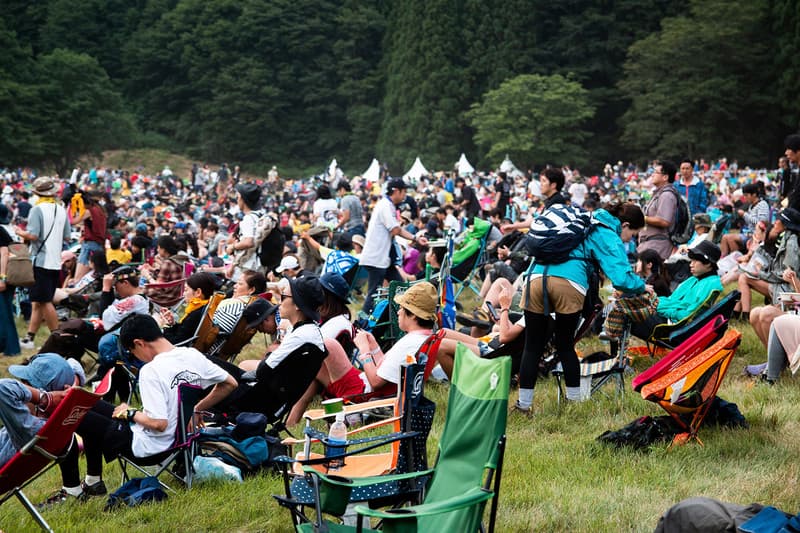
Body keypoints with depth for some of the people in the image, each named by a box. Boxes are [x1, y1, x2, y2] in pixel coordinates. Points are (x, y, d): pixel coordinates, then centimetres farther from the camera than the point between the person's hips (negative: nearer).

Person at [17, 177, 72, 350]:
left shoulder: (37, 209, -11)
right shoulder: (62, 210, 8)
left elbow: (33, 235, -19)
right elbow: (67, 237, 11)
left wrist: (21, 233, 1)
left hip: (41, 261, -7)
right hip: (55, 262, 7)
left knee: (45, 302, -3)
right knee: (38, 301, 11)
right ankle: (29, 337, 12)